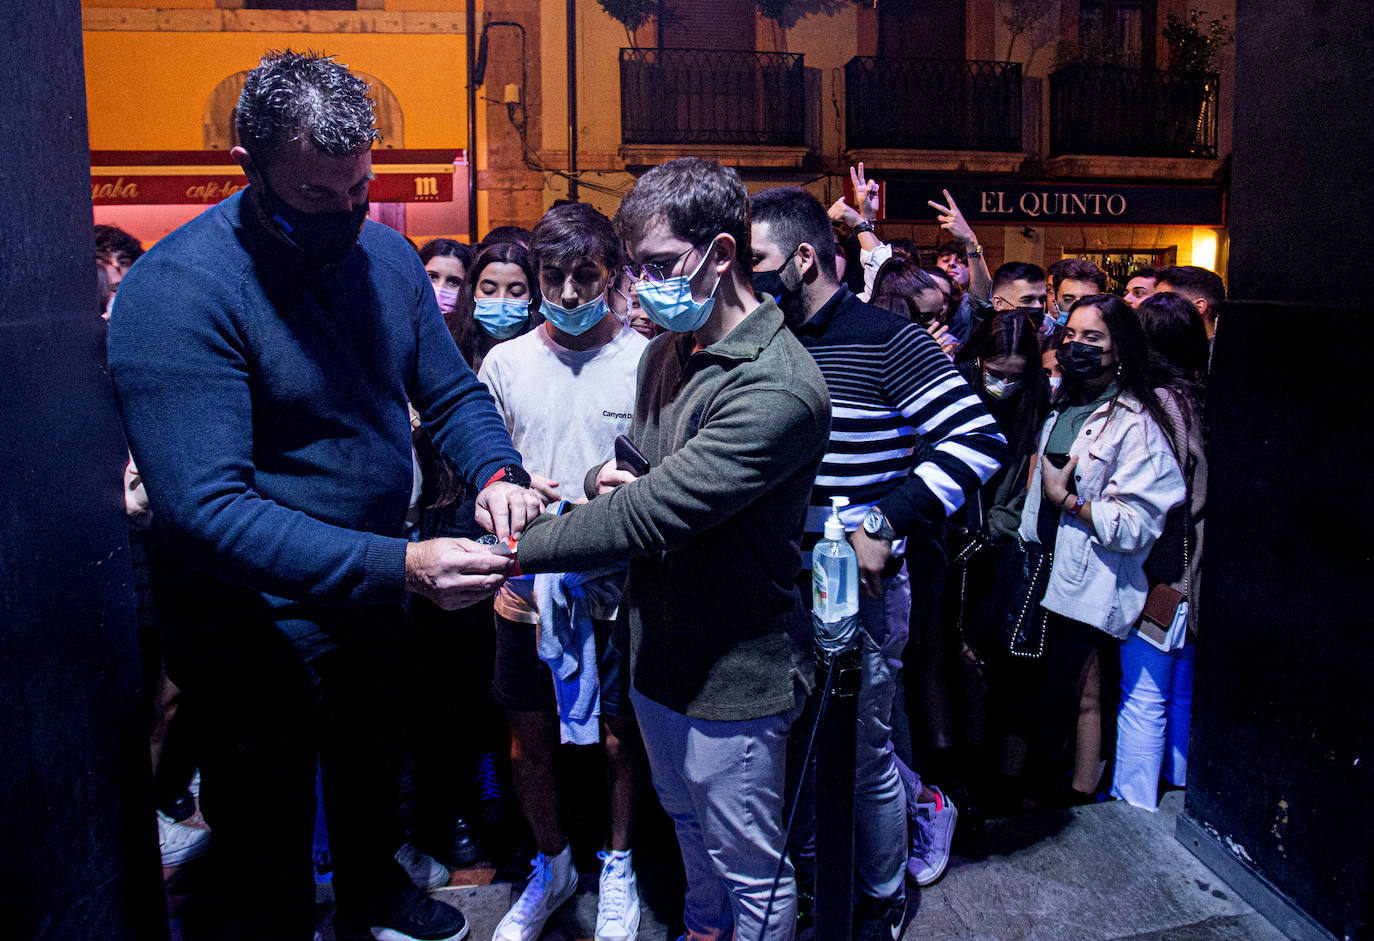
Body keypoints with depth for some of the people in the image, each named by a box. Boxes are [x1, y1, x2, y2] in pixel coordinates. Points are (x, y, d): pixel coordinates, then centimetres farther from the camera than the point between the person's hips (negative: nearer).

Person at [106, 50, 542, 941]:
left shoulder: (386, 254, -5)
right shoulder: (177, 290, -25)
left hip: (372, 596, 7)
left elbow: (453, 393, 3)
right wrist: (399, 567, -39)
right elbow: (205, 507, -31)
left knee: (371, 776, 32)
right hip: (257, 625, -6)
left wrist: (497, 473, -19)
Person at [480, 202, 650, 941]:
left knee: (622, 730, 14)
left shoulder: (647, 361, -6)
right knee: (529, 734, 16)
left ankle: (618, 866, 40)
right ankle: (551, 864, 42)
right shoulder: (505, 362, 3)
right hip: (528, 583, 3)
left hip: (620, 585, -2)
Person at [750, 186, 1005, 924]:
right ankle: (924, 802, 47)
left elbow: (978, 440, -18)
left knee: (861, 753, 8)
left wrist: (886, 521, -24)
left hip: (859, 585, -7)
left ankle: (882, 902, 34)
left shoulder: (886, 340, -13)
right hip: (783, 580, 7)